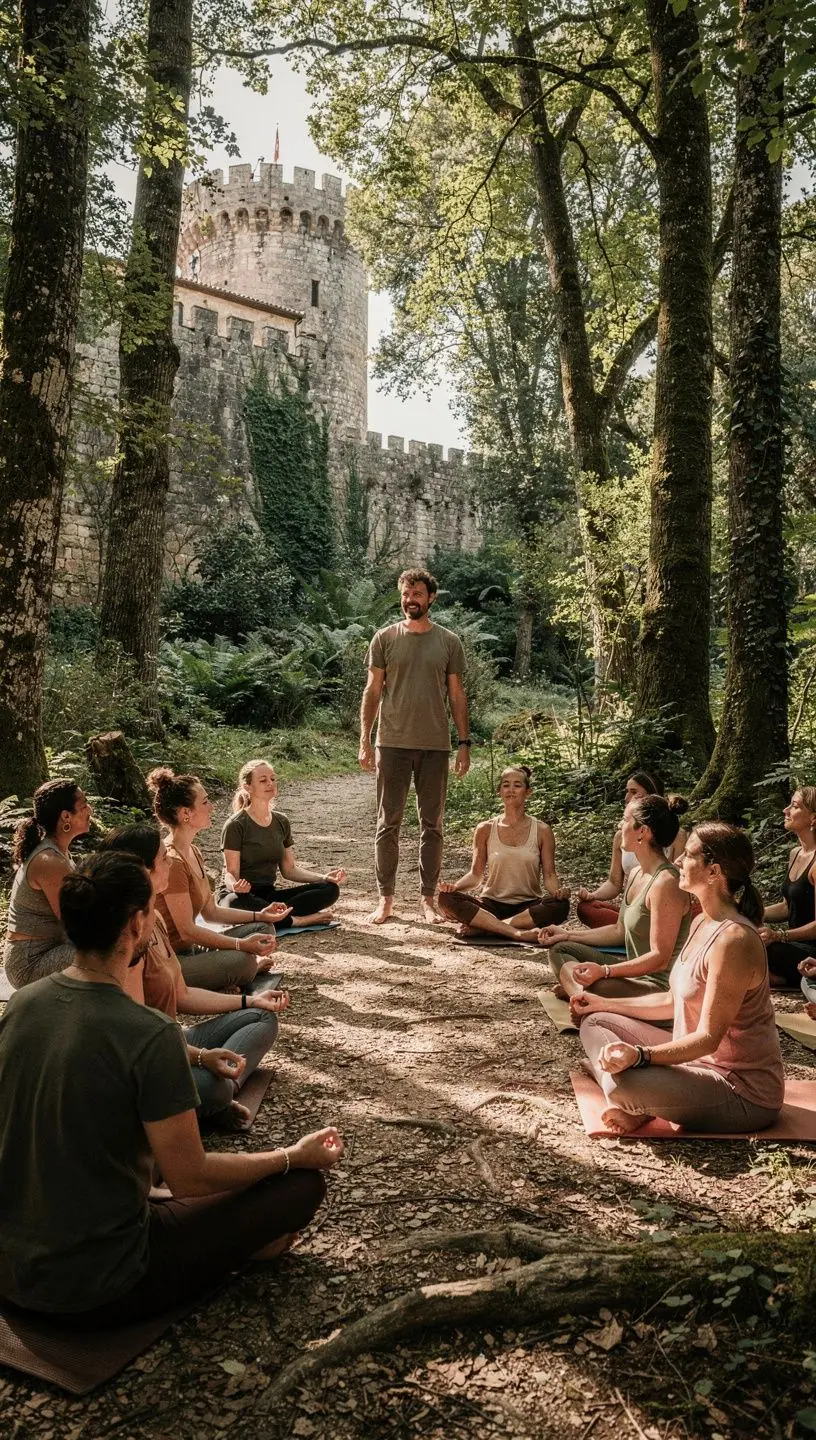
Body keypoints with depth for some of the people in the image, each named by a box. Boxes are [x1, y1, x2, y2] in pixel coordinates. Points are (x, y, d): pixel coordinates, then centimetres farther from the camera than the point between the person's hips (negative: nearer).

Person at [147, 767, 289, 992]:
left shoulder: (193, 852, 10)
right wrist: (242, 945, -26)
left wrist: (259, 915, 7)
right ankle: (253, 966, -2)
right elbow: (187, 930, -22)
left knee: (263, 929, 9)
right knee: (241, 961, -33)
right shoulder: (171, 861, -22)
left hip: (190, 949, 11)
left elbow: (211, 911, 14)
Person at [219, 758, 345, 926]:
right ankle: (299, 920, -26)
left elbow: (289, 869, 9)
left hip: (269, 892, 5)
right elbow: (231, 873, -13)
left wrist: (324, 877, -6)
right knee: (237, 905, -43)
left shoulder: (282, 822, 8)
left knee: (329, 889, -13)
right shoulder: (236, 825, -10)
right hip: (241, 894, -5)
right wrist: (235, 886, -38)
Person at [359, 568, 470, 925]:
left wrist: (464, 742, 1)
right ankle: (385, 898, 13)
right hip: (393, 744, -1)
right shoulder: (385, 638, 4)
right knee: (388, 823, 3)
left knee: (432, 826, 7)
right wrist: (364, 740, -3)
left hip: (436, 746, 1)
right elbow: (373, 691, 4)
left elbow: (457, 695, 8)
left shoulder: (449, 642, 6)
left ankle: (428, 899, 17)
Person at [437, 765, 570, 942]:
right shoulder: (485, 830, 5)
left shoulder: (542, 831, 3)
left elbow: (549, 875, 2)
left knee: (560, 905, -33)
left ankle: (483, 927, -29)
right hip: (492, 905, 1)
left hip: (527, 906, 0)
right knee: (446, 898, -26)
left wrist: (557, 891, -21)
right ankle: (517, 932, -34)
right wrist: (455, 886, -13)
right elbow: (476, 874, 7)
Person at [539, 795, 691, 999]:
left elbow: (660, 958, -23)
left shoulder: (666, 883, -23)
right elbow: (620, 930, 20)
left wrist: (604, 971, -32)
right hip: (635, 972, 11)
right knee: (560, 950, 12)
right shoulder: (636, 873, 9)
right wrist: (568, 935, 20)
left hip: (659, 985, -11)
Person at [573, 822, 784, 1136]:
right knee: (596, 1023, 11)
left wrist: (640, 1055, -39)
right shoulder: (702, 924, 5)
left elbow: (708, 1037, -26)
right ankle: (634, 1105, -7)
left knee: (623, 1083, -34)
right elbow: (674, 1001, 14)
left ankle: (635, 1107, -1)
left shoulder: (733, 940, -26)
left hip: (744, 1094, -10)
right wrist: (604, 1003, 16)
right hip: (697, 1060, 10)